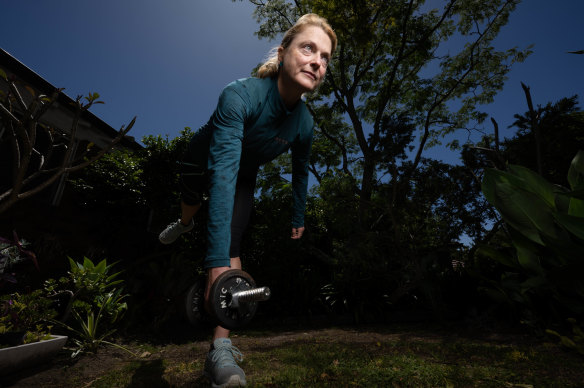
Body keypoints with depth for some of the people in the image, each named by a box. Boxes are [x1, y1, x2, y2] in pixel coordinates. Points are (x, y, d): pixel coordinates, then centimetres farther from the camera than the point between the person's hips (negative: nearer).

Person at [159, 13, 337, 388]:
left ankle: (221, 348, -7)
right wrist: (217, 261, -50)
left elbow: (301, 171, -4)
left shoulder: (305, 124, -22)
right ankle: (184, 224, 65)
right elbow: (222, 171, -47)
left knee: (233, 242, -14)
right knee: (191, 203, 24)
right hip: (204, 158, -1)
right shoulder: (241, 94, -38)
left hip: (245, 175, 2)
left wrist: (299, 219, 5)